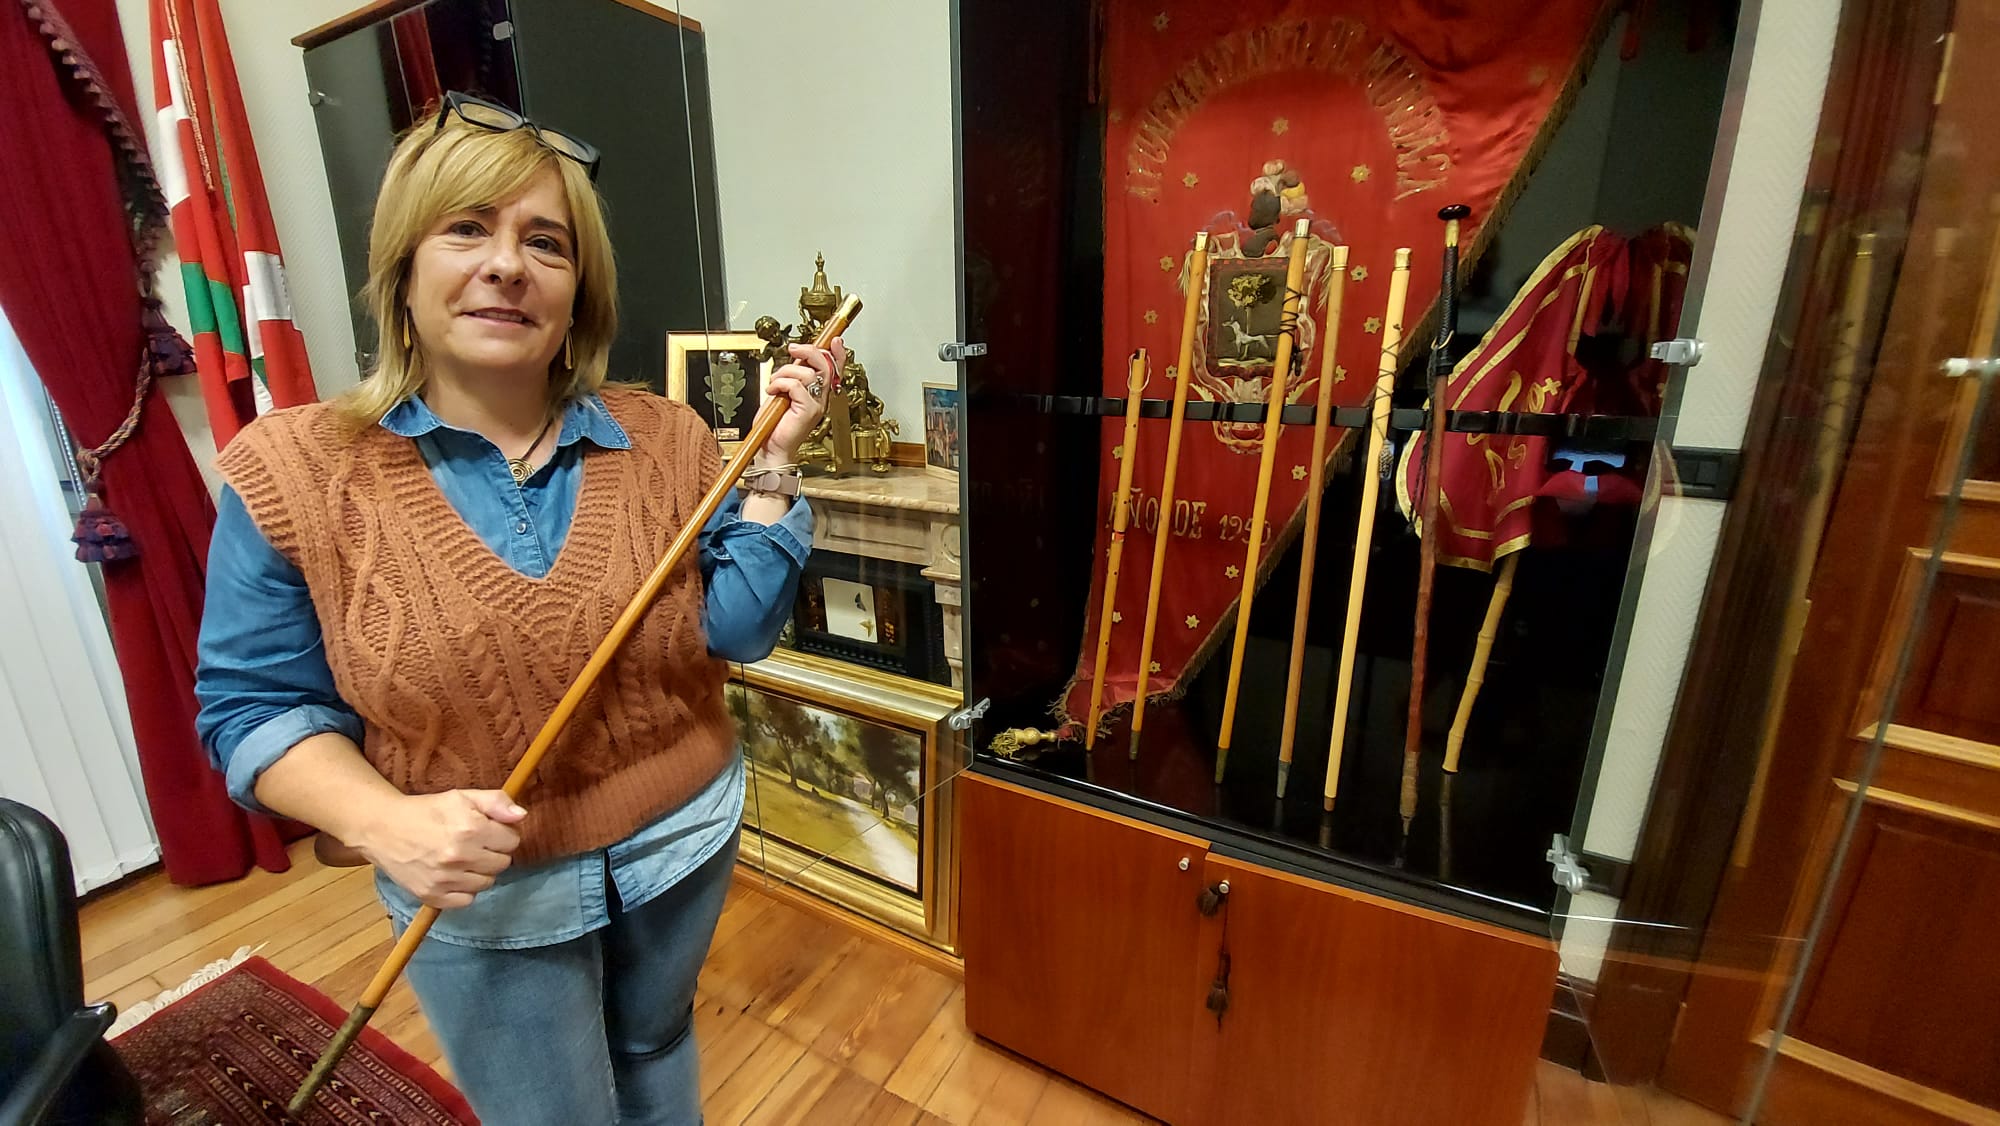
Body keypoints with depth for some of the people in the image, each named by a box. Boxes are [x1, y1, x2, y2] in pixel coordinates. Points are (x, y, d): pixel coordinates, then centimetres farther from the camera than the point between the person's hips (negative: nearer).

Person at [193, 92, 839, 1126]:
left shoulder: (665, 440, -9)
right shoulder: (293, 471, -12)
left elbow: (736, 632, -11)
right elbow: (256, 703, -7)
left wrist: (771, 464, -19)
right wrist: (385, 821, -23)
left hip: (685, 845, 2)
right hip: (481, 896, -1)